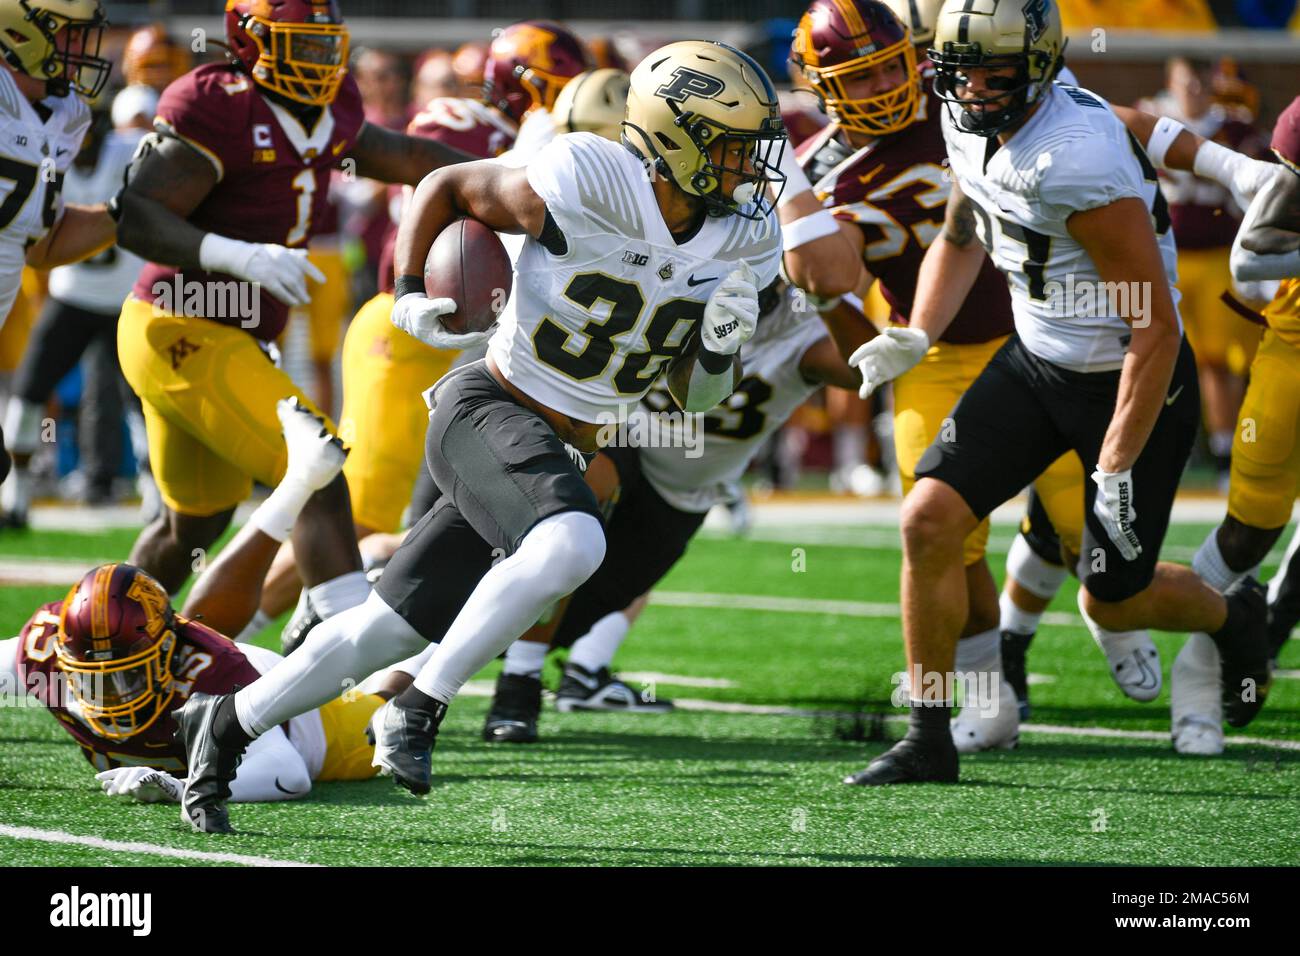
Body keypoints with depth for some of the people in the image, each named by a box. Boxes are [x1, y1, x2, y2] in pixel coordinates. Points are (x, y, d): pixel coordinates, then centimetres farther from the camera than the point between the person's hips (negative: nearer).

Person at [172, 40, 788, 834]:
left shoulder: (746, 240, -1)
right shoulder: (586, 187, -20)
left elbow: (696, 397, 8)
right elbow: (447, 187, -4)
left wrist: (722, 346, -13)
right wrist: (409, 296, -14)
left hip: (565, 450, 7)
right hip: (487, 411, -7)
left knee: (389, 630, 10)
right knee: (572, 544, -35)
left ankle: (227, 725, 27)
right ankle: (418, 711, -22)